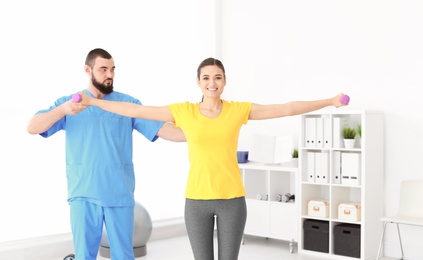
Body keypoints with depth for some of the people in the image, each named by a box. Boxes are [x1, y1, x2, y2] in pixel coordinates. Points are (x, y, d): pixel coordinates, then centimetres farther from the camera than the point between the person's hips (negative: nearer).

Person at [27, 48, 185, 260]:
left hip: (120, 194, 0)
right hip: (83, 194, 0)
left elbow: (160, 128, -4)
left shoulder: (128, 103, 5)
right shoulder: (68, 102, 5)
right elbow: (32, 128, -5)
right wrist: (63, 110, -23)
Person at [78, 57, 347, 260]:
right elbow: (136, 110, 1)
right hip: (197, 199, 0)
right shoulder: (184, 111, -1)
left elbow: (288, 109, -3)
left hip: (232, 199, 0)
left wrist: (329, 101, -7)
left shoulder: (239, 110, -1)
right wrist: (93, 102, 1)